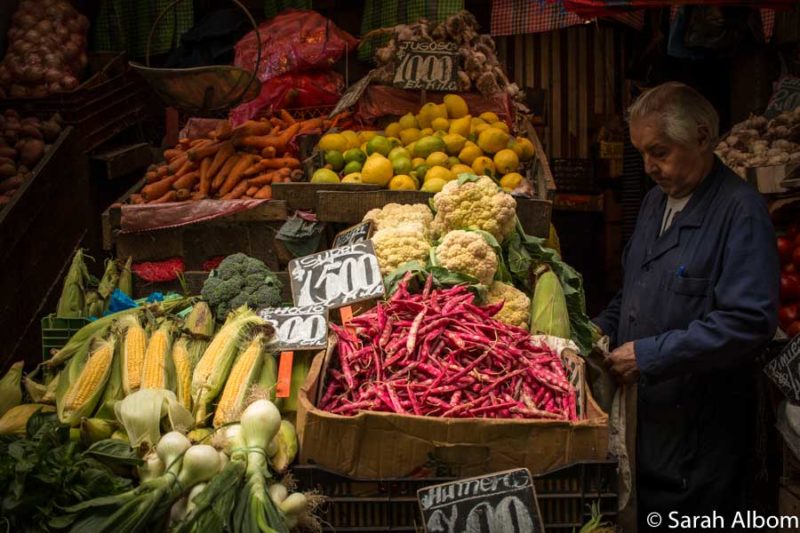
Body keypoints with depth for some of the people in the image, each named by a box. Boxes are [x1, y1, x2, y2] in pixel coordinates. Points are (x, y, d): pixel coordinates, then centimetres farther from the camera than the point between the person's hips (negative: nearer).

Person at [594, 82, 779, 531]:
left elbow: (750, 322, -24)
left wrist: (650, 355, -22)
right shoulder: (657, 199, 10)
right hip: (645, 408, 7)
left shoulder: (740, 210, -16)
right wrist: (605, 327, 5)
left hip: (701, 424, -7)